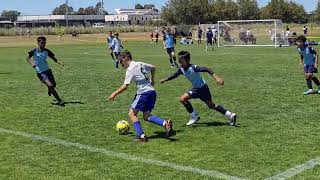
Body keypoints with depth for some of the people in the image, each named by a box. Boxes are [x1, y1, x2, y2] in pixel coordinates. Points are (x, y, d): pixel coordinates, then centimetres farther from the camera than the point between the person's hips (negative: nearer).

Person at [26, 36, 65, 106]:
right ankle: (59, 101, -10)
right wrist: (32, 63, -19)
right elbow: (28, 58, 1)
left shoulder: (46, 51, 0)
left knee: (54, 84, 10)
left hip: (47, 70, 5)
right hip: (40, 72, -5)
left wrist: (59, 62, -13)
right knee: (50, 85, -17)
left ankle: (49, 90, 49)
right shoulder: (34, 51, -10)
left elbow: (53, 57, 5)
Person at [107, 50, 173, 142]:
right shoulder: (141, 64, 14)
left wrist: (114, 93, -4)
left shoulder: (130, 70, -8)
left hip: (143, 92, -8)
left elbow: (125, 86, -14)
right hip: (152, 91, 8)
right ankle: (165, 123, -8)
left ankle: (141, 135, -11)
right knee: (146, 116, 13)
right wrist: (152, 79, 42)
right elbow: (153, 68, 29)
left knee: (132, 113, 0)